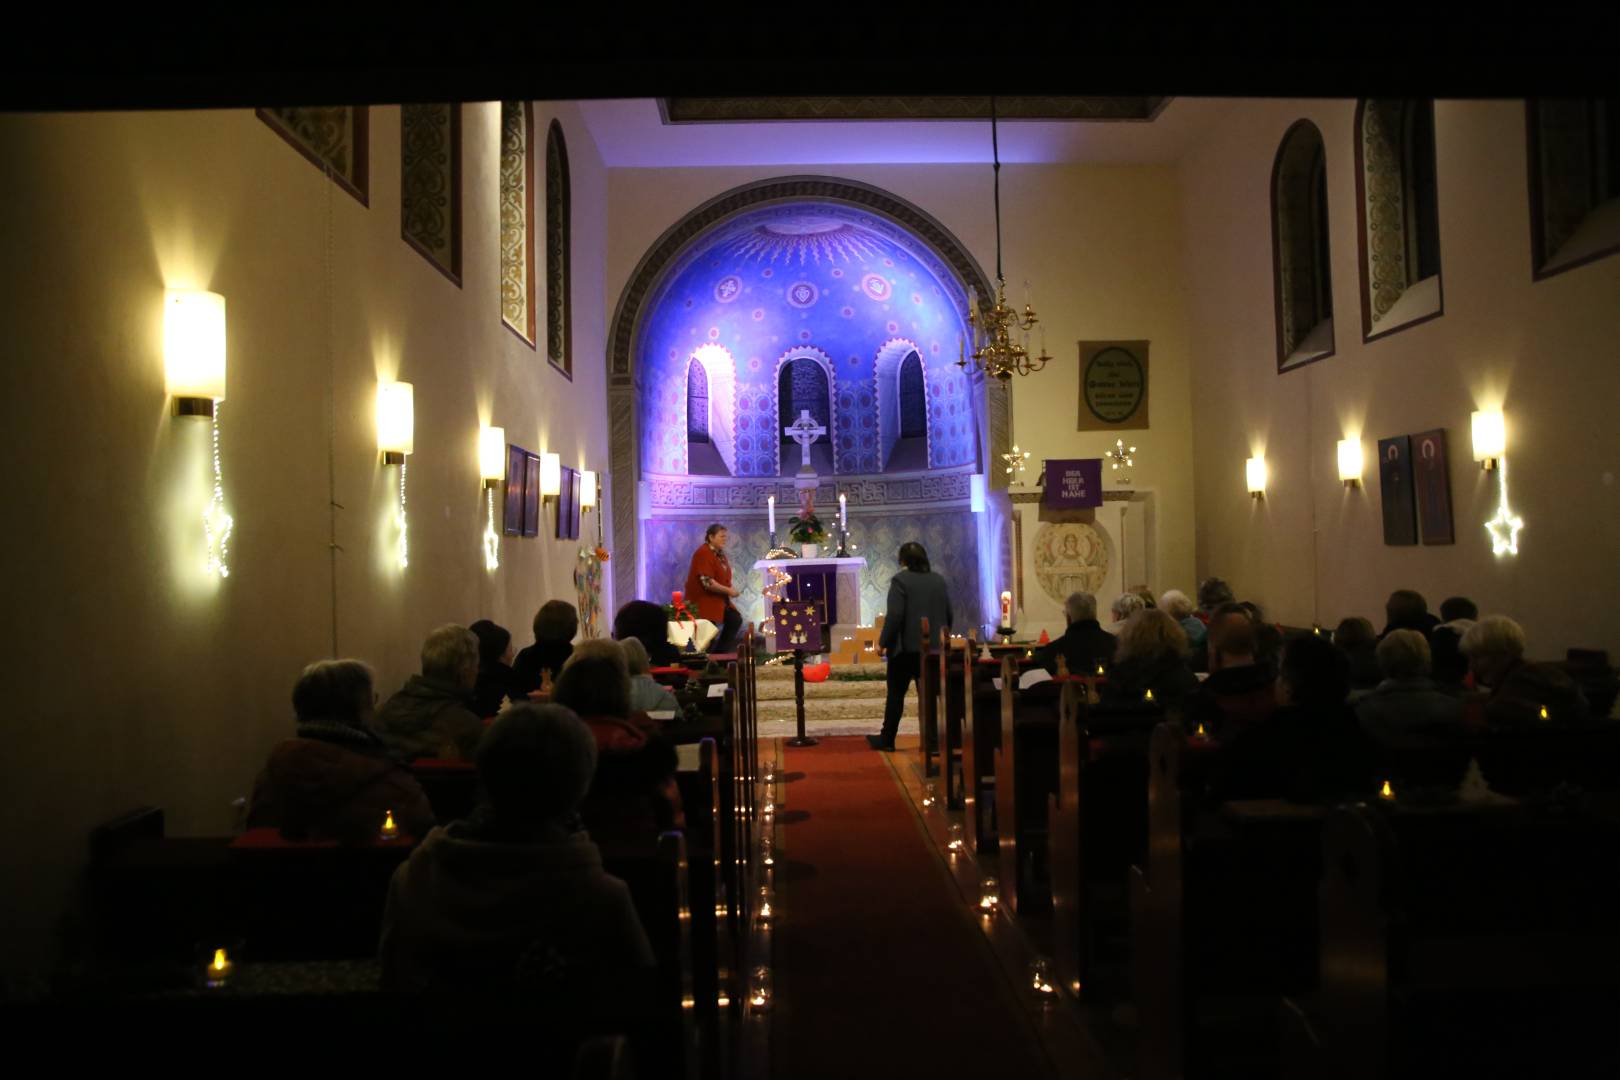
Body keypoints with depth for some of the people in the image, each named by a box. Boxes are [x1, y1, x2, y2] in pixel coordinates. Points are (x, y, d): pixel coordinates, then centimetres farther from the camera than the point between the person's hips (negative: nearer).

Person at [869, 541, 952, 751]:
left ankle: (887, 739, 11)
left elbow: (895, 615, -17)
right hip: (933, 646, 5)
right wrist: (942, 636, 26)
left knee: (896, 694, 5)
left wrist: (883, 642, -10)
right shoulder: (939, 580, 9)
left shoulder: (900, 580, -10)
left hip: (906, 646, -5)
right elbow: (948, 614, 13)